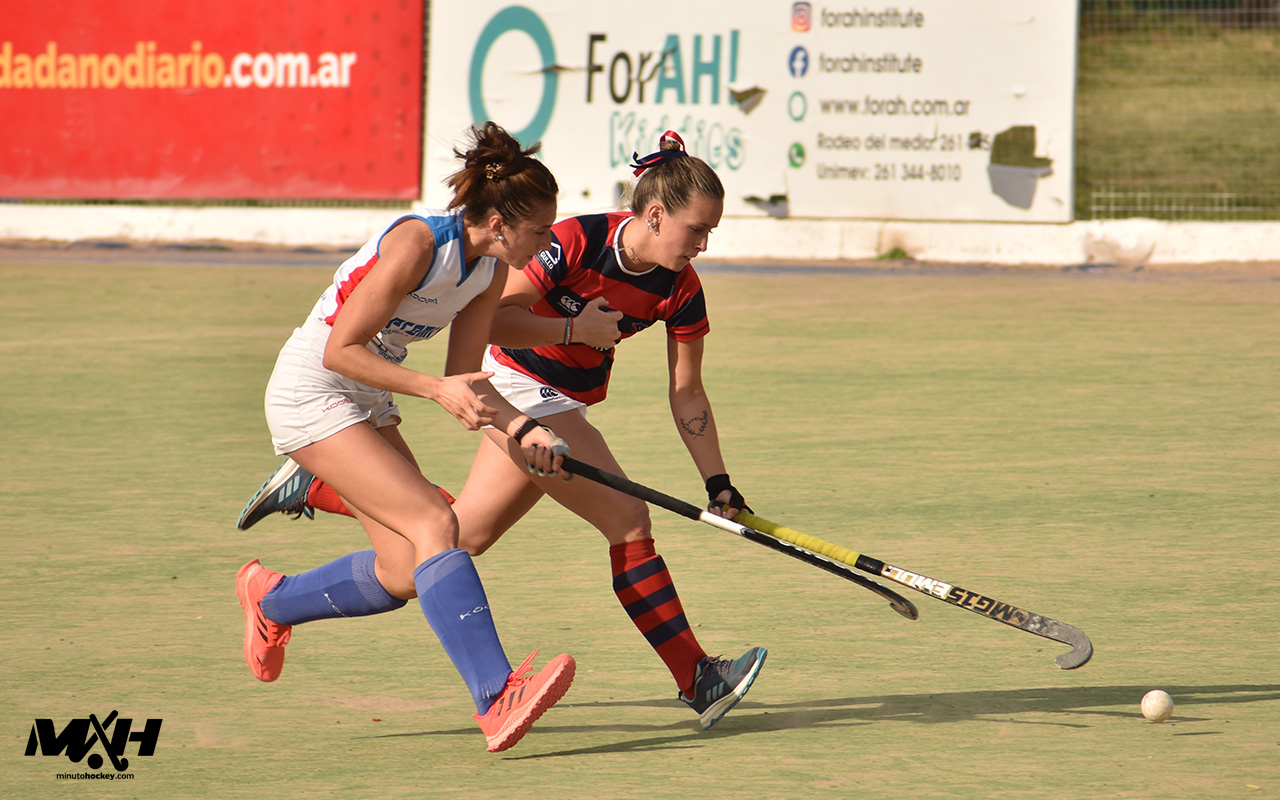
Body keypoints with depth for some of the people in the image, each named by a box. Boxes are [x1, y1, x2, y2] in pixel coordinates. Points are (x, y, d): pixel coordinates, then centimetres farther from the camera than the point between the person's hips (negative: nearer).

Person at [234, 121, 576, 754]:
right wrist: (436, 390, -30)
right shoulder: (417, 244, -26)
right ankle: (497, 698, -30)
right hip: (311, 392, -9)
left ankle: (271, 599, 29)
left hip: (368, 403, 9)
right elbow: (340, 350, -24)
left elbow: (464, 379, 5)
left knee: (406, 573, 3)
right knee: (434, 523, -22)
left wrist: (522, 427, -11)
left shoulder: (491, 269, -1)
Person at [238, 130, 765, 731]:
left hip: (563, 406, 8)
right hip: (521, 386, -8)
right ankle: (696, 679, -9)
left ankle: (313, 486, 27)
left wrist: (718, 482, -4)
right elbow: (488, 318, -24)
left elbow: (687, 395, 0)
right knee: (628, 521, -13)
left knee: (464, 532, 14)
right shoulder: (576, 242, -25)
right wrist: (574, 330, -24)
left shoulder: (681, 290, -7)